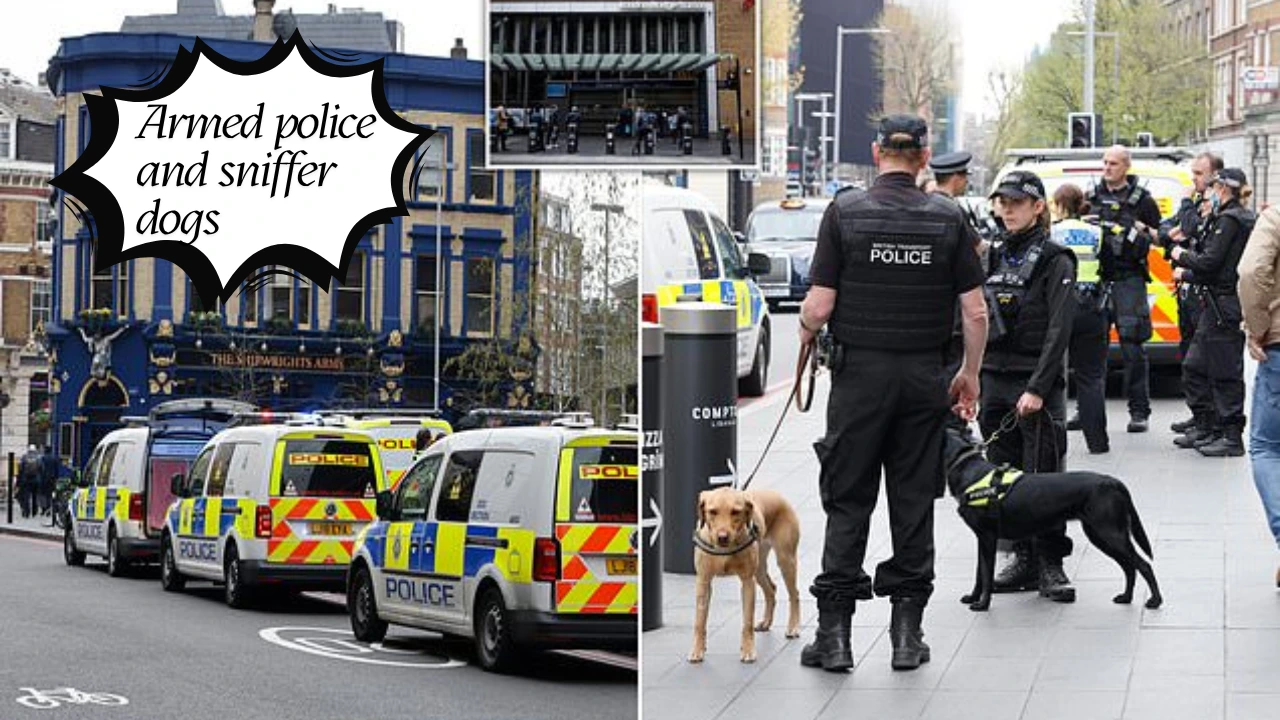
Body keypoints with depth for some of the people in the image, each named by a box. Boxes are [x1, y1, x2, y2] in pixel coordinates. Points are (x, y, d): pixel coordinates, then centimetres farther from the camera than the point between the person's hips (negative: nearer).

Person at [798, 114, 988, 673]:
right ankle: (907, 630, 10)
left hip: (860, 373, -2)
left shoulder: (845, 211, -6)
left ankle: (834, 631, 1)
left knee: (847, 501, 4)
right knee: (914, 501, 8)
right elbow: (975, 312, -1)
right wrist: (970, 374, 12)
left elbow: (819, 305, -9)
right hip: (923, 375, 2)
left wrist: (806, 335, 13)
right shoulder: (948, 218, 0)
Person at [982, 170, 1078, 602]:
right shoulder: (996, 256, 13)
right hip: (995, 380, 6)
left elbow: (1059, 331, -12)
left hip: (1037, 383, -6)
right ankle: (1024, 559, 13)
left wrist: (1037, 388, -19)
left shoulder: (1055, 261, -5)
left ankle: (1050, 566, 0)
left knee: (1042, 477, -6)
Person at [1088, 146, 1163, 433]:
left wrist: (1143, 232, -10)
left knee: (1133, 345, -7)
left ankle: (1139, 411, -3)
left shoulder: (1142, 200, 3)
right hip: (1095, 277, 4)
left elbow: (1160, 235, 8)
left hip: (1128, 280, -4)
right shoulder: (1092, 196, 14)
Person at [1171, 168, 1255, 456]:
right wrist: (1186, 274, 28)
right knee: (1194, 368, 16)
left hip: (1224, 306, -10)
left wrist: (1182, 256, -2)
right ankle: (1206, 427, 23)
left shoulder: (1230, 220, -13)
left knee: (1225, 372, -6)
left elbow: (1211, 262, -19)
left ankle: (1232, 437, -2)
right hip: (1216, 306, 10)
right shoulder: (1242, 218, 17)